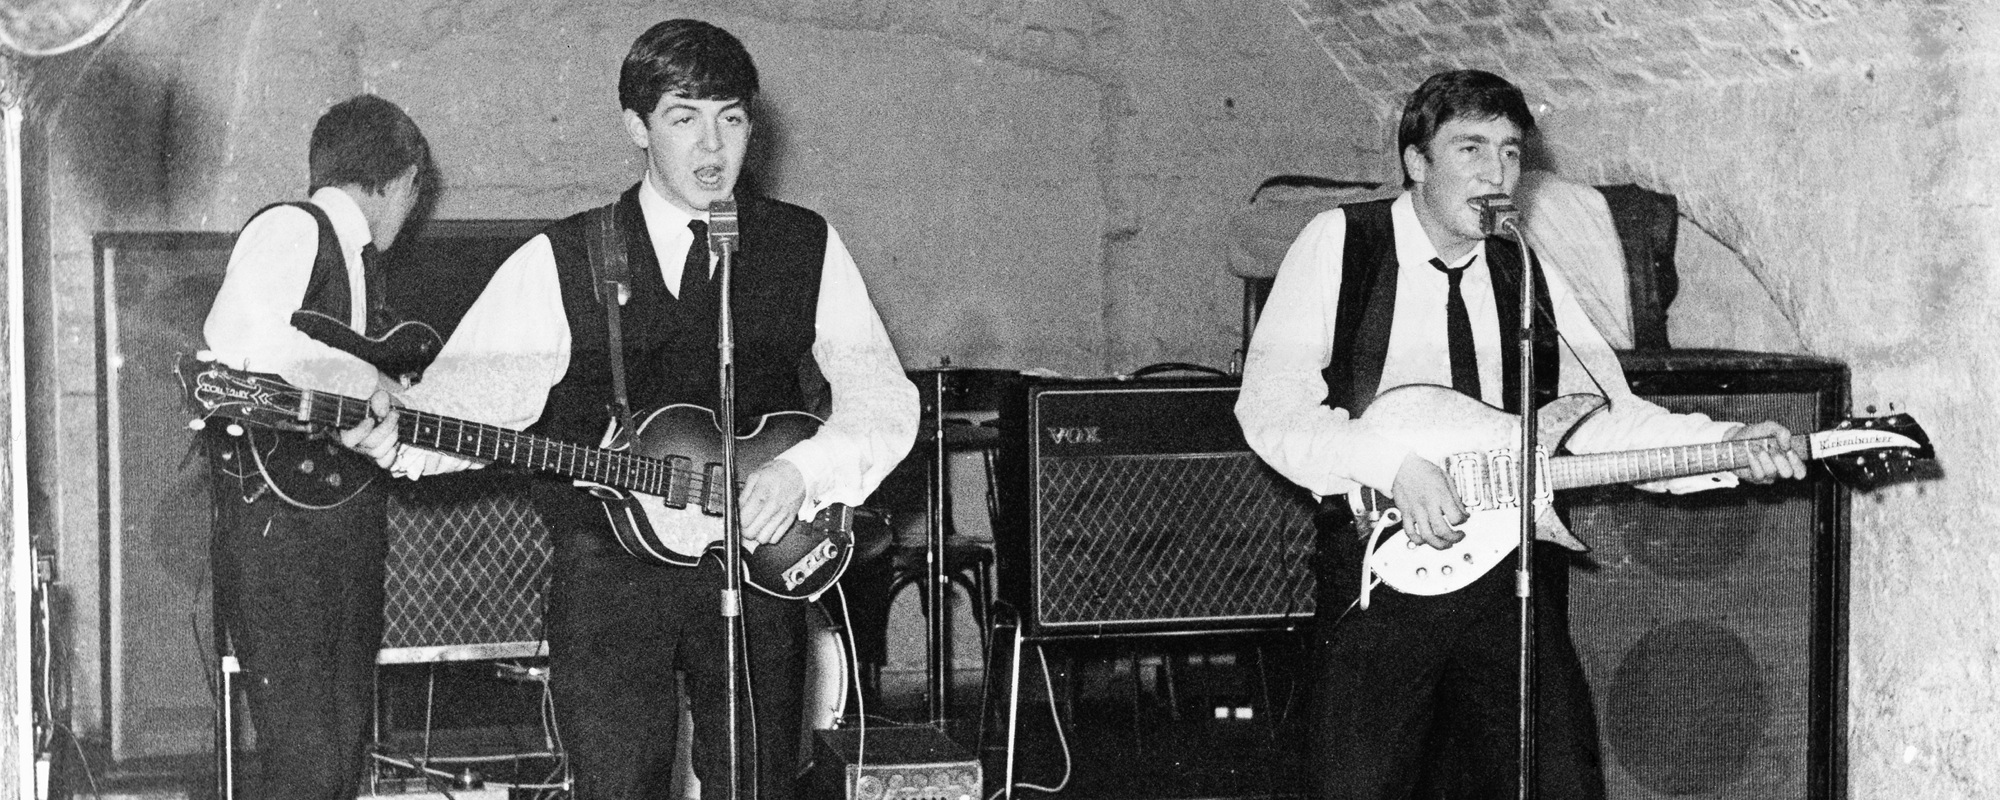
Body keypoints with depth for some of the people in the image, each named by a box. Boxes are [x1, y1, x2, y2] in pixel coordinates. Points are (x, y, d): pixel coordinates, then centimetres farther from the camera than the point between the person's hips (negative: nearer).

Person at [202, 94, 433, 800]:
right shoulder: (290, 230, -7)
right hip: (276, 521, -9)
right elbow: (233, 344, -27)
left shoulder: (362, 265, 20)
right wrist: (368, 382, -19)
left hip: (352, 522, 9)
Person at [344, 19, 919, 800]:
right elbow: (477, 385, -5)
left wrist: (801, 471, -13)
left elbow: (882, 398, 4)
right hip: (610, 573, -1)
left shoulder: (807, 247, 7)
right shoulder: (560, 261, 4)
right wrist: (400, 436, -26)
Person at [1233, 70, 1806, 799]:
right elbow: (1270, 401, -9)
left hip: (1514, 569, 4)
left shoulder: (1528, 276, 14)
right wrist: (1394, 465, -22)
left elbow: (1604, 415, 9)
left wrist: (1729, 444, -6)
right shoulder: (1340, 244, 0)